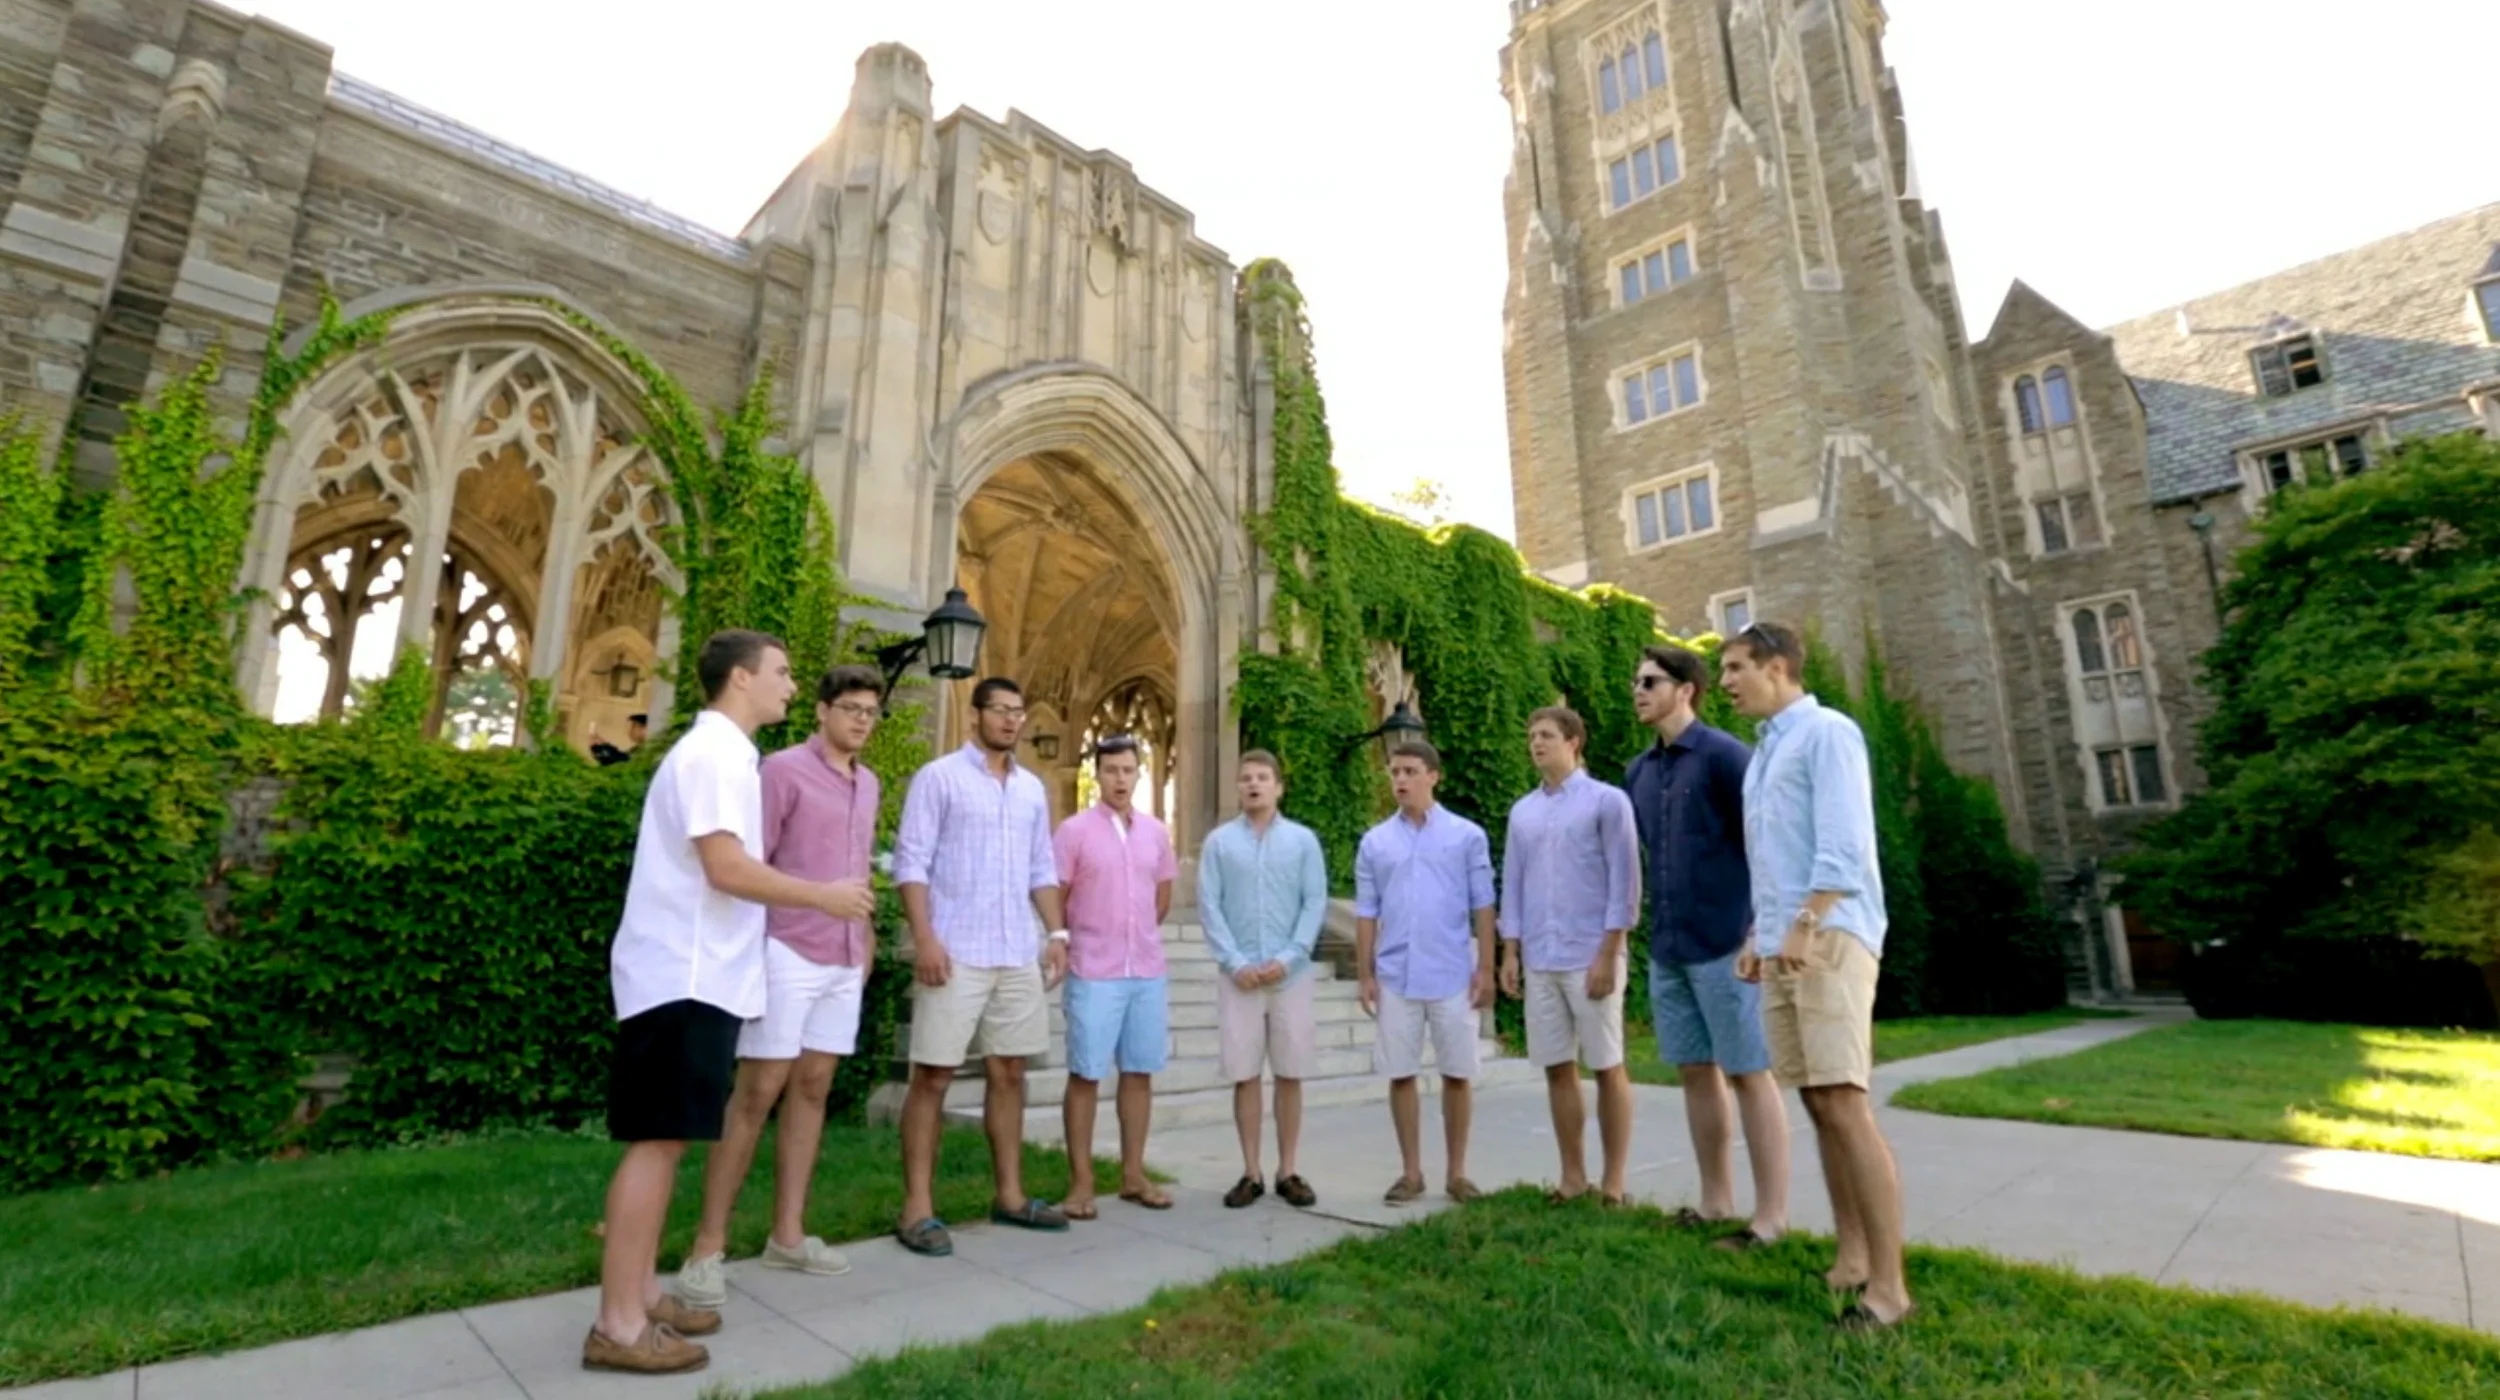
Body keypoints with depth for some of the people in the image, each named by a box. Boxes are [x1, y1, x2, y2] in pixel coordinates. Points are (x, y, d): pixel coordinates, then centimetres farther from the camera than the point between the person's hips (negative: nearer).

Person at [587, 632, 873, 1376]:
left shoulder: (720, 752, 16)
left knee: (667, 1138, 14)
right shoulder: (713, 752, -14)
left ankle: (641, 1293, 24)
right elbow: (727, 868, -23)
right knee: (659, 1139, -5)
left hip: (696, 974, 10)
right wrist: (824, 896, -14)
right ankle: (618, 1324, 4)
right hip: (682, 977, -10)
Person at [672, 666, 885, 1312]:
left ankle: (787, 1233, 20)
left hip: (844, 961, 7)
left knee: (813, 1088, 10)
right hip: (788, 953, -6)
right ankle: (707, 1247, 8)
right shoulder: (783, 770, -7)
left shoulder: (868, 785, 13)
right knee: (758, 1092, -3)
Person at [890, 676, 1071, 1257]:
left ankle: (1009, 1194, 23)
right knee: (933, 1075, 0)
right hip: (956, 952, -6)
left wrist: (1056, 932, 7)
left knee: (1009, 1072, 12)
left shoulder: (1032, 788, 15)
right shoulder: (939, 777, -3)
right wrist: (924, 937, -16)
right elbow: (911, 861, -8)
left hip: (1019, 954, 6)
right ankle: (917, 1207, 9)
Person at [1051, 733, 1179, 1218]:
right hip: (1093, 974, -4)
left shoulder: (1155, 831, 7)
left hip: (1148, 972, 5)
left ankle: (1133, 1174, 22)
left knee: (1139, 1072, 11)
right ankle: (1081, 1181, 13)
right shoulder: (1074, 830, -7)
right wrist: (1068, 943, 0)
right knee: (1085, 1075, 2)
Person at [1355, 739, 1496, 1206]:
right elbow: (1366, 913, 6)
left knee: (1457, 1075, 7)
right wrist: (1365, 974, 3)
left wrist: (1485, 969, -4)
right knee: (1401, 1075, 8)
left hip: (1453, 976, -2)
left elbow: (1482, 907, 0)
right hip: (1396, 978, 2)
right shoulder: (1374, 842, 4)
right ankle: (1411, 1171, 21)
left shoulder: (1467, 835, -1)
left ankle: (1457, 1172, 22)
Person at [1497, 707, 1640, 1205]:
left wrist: (1608, 954, -12)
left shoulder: (1607, 800, -3)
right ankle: (1573, 1176, 20)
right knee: (1558, 1069, 9)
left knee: (1608, 1068, 5)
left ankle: (1613, 1182, 14)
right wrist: (1511, 953, 7)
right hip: (1539, 962, 5)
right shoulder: (1522, 812, 12)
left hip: (1592, 958, -5)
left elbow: (1625, 880, -7)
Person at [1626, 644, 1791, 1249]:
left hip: (1724, 942, -7)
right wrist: (1657, 931, 16)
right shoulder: (1638, 772, 12)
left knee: (1748, 1073, 2)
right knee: (1694, 1071, 12)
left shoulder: (1724, 755, -8)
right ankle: (1717, 1199, 24)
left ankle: (1771, 1213, 12)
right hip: (1667, 949, 7)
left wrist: (1761, 928, -13)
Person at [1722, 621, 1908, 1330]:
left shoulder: (1827, 731, -5)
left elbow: (1843, 845, -15)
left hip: (1829, 937, -8)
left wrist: (1805, 926, -21)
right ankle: (1851, 1261, 17)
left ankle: (1887, 1285, -3)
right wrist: (1757, 937, 18)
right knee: (1818, 1105, 9)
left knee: (1845, 1104, -10)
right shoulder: (1762, 751, 20)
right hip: (1783, 946, 8)